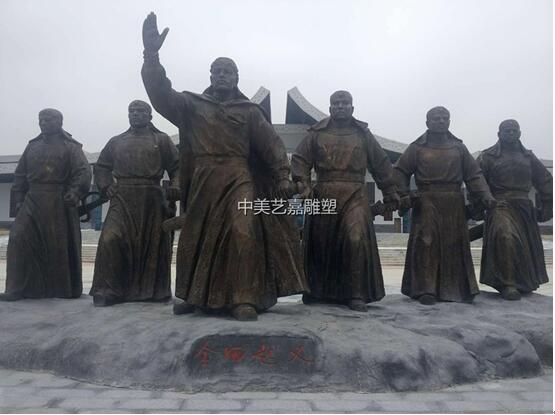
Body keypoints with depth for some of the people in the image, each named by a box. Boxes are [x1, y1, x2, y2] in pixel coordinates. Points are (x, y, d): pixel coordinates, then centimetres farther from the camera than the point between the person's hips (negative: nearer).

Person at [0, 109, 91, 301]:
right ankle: (16, 288, 1)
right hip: (32, 201, 5)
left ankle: (66, 289, 15)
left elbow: (83, 172, -9)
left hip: (59, 204, -5)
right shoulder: (32, 146, 17)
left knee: (61, 245, 0)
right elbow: (20, 174, 18)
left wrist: (75, 192, -23)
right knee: (18, 239, -6)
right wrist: (19, 199, 10)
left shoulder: (70, 147, 2)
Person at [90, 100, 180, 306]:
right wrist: (106, 186, 5)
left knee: (154, 243, 1)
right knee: (111, 240, -12)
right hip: (122, 200, 2)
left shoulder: (161, 140, 13)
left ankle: (154, 290, 14)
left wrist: (175, 187, -11)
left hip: (152, 200, -1)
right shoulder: (116, 142, 20)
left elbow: (177, 167, 6)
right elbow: (101, 167, 24)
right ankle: (107, 290, -3)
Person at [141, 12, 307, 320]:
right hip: (203, 182, 2)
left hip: (239, 180, -2)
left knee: (243, 234, -18)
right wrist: (151, 54, -15)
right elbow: (161, 94, -1)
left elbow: (271, 144, 4)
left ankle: (244, 300, -12)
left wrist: (283, 176, -11)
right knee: (196, 238, 7)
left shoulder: (250, 111, 12)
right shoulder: (191, 105, 15)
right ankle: (194, 295, 24)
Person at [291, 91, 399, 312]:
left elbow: (381, 165, 15)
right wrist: (303, 185, -12)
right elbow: (300, 159, 4)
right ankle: (314, 290, 25)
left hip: (355, 196, 0)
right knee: (319, 243, 6)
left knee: (356, 240, -16)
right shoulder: (317, 133, 11)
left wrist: (390, 193, 12)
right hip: (323, 195, 1)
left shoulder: (363, 133, 14)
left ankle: (356, 295, -5)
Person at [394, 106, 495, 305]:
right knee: (426, 244, -7)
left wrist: (485, 196, -2)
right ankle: (425, 290, -2)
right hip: (427, 204, -3)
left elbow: (474, 175, 11)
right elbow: (400, 171, 4)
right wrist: (404, 196, -9)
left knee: (456, 244, 5)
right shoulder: (417, 147, 7)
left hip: (454, 205, 3)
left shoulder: (458, 147, 16)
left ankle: (461, 288, 16)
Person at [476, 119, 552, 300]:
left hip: (524, 208, 6)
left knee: (528, 246, 10)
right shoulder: (488, 156, 3)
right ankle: (508, 285, -22)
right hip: (500, 206, -5)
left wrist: (547, 208, 17)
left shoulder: (528, 156, 17)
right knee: (506, 237, -29)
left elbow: (545, 181, 22)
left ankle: (525, 284, 33)